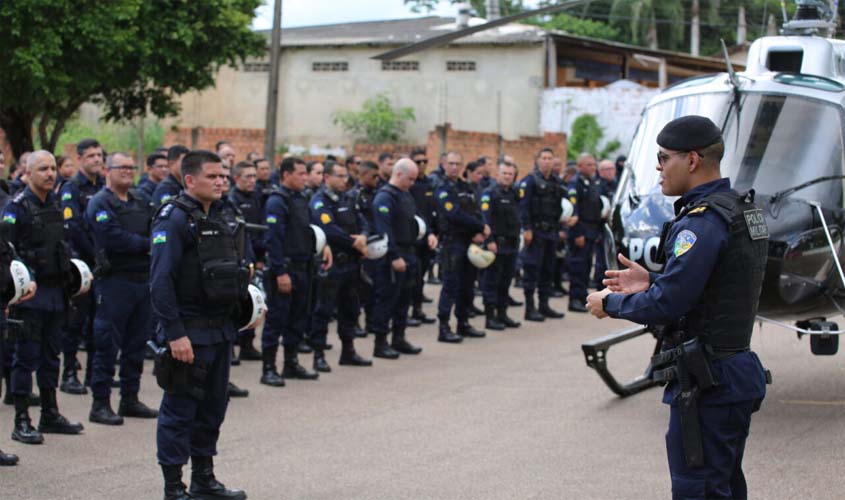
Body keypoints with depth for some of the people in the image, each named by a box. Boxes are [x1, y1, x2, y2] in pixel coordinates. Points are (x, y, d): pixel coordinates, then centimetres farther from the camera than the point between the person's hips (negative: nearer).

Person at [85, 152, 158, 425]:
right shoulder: (100, 203, -7)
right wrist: (146, 244, -8)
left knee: (136, 344, 11)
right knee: (107, 346, -3)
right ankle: (100, 404, 2)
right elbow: (114, 239, -19)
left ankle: (130, 399, 20)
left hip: (143, 280, 7)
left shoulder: (141, 204, 17)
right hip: (114, 282, -7)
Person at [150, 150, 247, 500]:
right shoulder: (174, 218, -14)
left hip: (220, 329, 9)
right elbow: (161, 280, -20)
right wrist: (175, 334, -23)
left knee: (213, 406, 15)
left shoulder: (216, 219, 14)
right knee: (180, 409, -1)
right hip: (189, 332, -9)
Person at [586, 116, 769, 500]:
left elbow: (666, 304, -22)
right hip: (737, 372, 10)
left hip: (706, 384, -10)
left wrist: (609, 303, -6)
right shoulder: (743, 210, 12)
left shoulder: (702, 222, -20)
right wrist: (652, 282, 12)